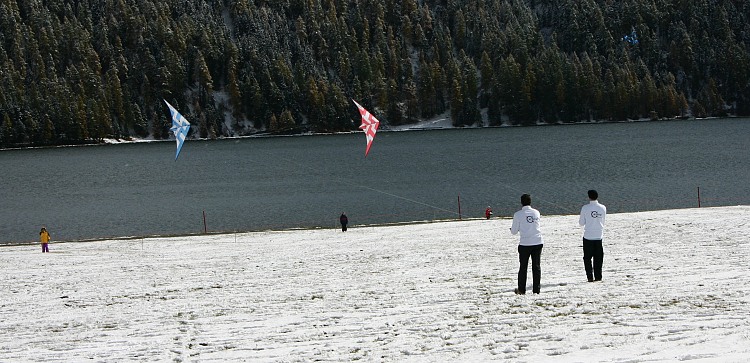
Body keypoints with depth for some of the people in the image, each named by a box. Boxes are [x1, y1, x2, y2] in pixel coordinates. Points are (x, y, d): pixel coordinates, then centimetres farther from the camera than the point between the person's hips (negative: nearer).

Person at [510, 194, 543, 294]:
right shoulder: (536, 213, 4)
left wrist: (512, 229, 22)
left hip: (525, 244, -3)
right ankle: (536, 289, 6)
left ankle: (521, 290, 13)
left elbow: (514, 232, -1)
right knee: (536, 266, 7)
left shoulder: (518, 214, -7)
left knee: (523, 267, 9)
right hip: (538, 243, 3)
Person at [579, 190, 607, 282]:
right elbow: (603, 221, 10)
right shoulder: (603, 208, -2)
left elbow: (581, 222, -5)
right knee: (598, 258, 11)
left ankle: (590, 276, -1)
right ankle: (598, 276, 10)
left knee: (587, 258, 6)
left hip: (588, 236, -3)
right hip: (599, 236, 3)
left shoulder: (585, 208, -11)